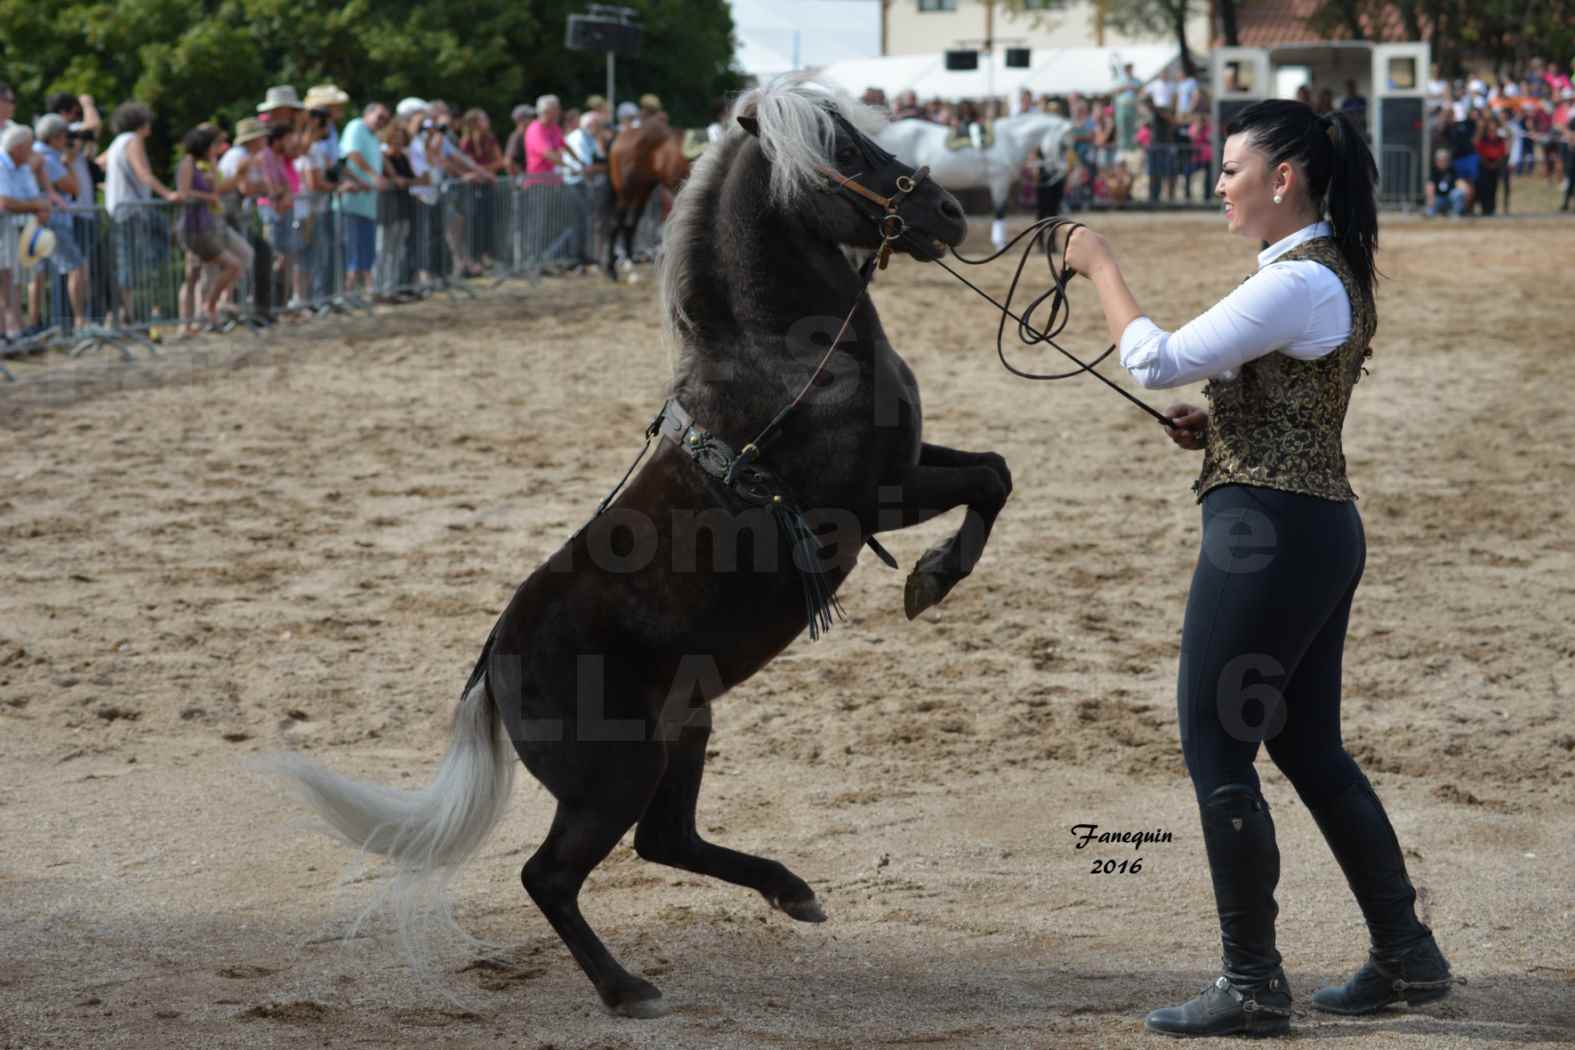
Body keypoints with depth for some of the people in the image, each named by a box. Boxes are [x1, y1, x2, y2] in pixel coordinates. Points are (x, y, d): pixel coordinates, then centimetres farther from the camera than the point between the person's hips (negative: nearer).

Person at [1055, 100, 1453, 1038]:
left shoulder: (1296, 284, -18)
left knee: (1216, 749, -3)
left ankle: (1253, 986, 2)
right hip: (1321, 529, 10)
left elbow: (1156, 361, -19)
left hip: (1270, 533, -10)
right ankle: (1408, 957, 22)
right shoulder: (1335, 273, 14)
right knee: (1310, 748, 17)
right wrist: (1215, 424, 10)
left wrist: (1101, 266, -6)